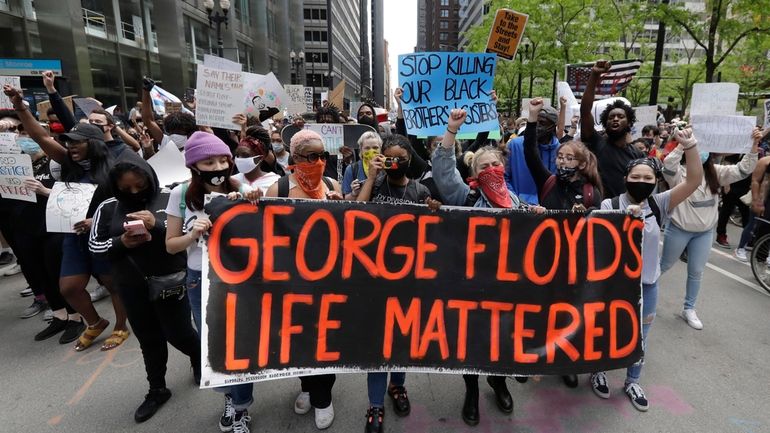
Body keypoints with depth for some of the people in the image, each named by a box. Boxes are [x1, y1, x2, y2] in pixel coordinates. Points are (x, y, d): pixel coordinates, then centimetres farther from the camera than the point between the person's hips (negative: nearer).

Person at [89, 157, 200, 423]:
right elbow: (94, 244, 5)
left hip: (170, 281, -3)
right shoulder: (108, 208, 3)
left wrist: (158, 226, -27)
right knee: (148, 339, 15)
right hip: (131, 286, 4)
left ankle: (199, 359, 39)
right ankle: (157, 390, 33)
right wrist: (121, 243, -15)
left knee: (178, 333, 6)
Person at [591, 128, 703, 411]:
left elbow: (694, 180, -13)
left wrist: (689, 146, -24)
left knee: (639, 335, 18)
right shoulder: (609, 205, -13)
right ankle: (598, 371, 38)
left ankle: (632, 381, 39)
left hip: (647, 283, 3)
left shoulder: (659, 204, -6)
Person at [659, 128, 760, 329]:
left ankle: (689, 309, 28)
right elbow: (668, 166, -37)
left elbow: (743, 170, -6)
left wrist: (754, 145, -17)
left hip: (705, 232, 5)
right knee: (665, 265, 12)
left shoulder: (715, 172, 0)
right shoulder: (679, 172, -16)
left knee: (696, 272, 13)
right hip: (679, 230, -5)